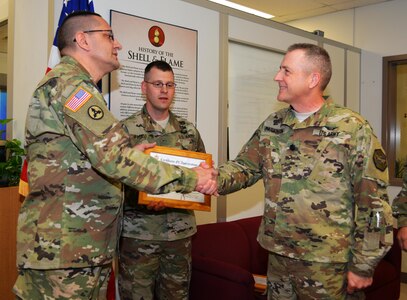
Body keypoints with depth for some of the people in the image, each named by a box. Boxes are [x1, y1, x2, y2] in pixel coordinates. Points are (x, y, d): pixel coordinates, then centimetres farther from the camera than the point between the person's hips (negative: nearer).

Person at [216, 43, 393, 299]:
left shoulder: (353, 129, -13)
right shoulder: (272, 125, 5)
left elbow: (374, 203, -11)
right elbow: (245, 167, 8)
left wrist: (363, 266, -10)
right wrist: (214, 179, -14)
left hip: (327, 265, -5)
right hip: (277, 256, 5)